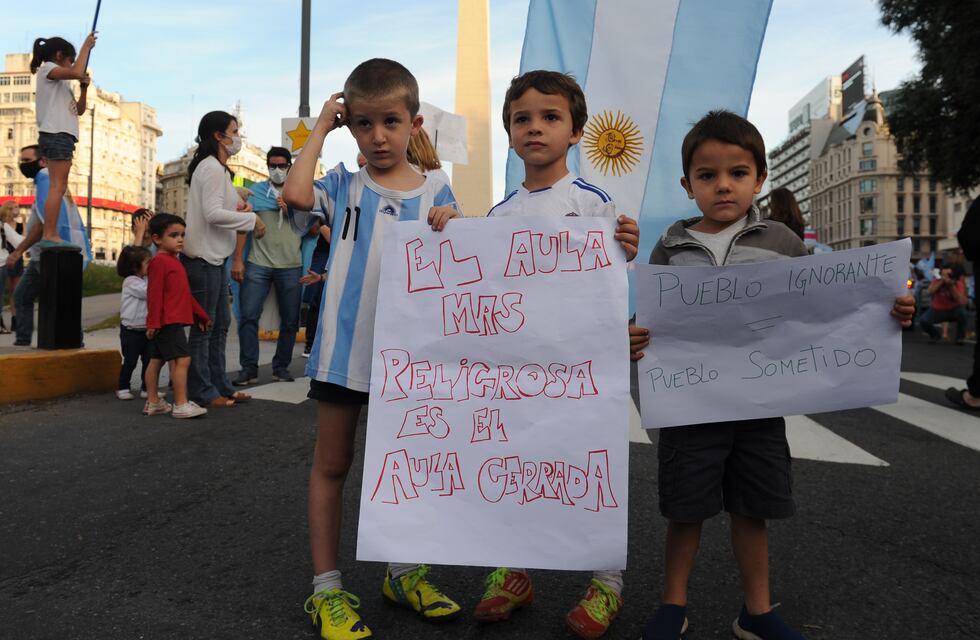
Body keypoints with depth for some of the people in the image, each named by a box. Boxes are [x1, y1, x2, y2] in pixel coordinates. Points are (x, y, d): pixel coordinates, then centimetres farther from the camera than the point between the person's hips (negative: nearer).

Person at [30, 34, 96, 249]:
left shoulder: (61, 83, 27)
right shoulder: (47, 68, 0)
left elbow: (79, 110, 24)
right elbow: (77, 72, -20)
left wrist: (84, 88, 10)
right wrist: (86, 46, -7)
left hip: (62, 136, 10)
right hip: (56, 135, -10)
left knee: (59, 188, 6)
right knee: (57, 187, -15)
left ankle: (52, 235, 6)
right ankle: (49, 235, -19)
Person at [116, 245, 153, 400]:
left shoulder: (146, 280, 11)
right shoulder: (131, 282, -12)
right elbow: (148, 292, -23)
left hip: (146, 328, 7)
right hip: (131, 330, -7)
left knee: (149, 359, 7)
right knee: (130, 361, 1)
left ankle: (146, 388, 16)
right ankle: (123, 388, 15)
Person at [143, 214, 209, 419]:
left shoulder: (174, 261, 20)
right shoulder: (159, 261, -11)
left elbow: (185, 293, 25)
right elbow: (154, 294, -16)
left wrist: (200, 315, 26)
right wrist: (154, 322, -20)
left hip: (174, 320, 10)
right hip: (168, 321, -10)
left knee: (157, 360, 14)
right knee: (182, 359, -12)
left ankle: (153, 402, 22)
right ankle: (181, 405, -9)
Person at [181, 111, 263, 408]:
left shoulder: (218, 168, 17)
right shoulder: (211, 167, -13)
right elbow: (212, 213, -22)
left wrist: (238, 207, 2)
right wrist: (251, 219, -15)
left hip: (215, 258, 10)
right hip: (203, 258, -10)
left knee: (220, 325, 14)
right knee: (204, 327, -3)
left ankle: (219, 386, 22)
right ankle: (202, 392, 6)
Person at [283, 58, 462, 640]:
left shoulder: (435, 194, 3)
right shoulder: (344, 185, 1)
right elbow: (295, 193, -19)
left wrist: (450, 231, -22)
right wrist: (321, 128, -7)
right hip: (344, 349, -1)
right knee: (332, 465, 9)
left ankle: (403, 571, 34)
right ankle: (327, 586, 23)